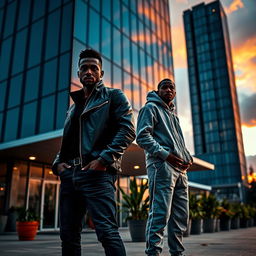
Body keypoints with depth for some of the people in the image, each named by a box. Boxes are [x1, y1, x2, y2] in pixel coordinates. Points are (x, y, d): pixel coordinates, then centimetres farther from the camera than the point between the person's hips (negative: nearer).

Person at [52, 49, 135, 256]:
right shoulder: (73, 107, 28)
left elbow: (127, 130, -6)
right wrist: (58, 162, 7)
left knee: (107, 230, -13)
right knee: (68, 234, 10)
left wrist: (104, 158, -17)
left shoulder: (114, 96, 8)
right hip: (70, 175, 7)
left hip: (97, 173, -7)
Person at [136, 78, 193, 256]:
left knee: (181, 216, 11)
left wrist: (188, 157, 9)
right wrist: (165, 154, -17)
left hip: (181, 170, 9)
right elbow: (142, 136, -9)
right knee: (161, 214, -12)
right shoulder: (151, 108, 4)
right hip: (162, 167, -8)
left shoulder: (174, 114, 28)